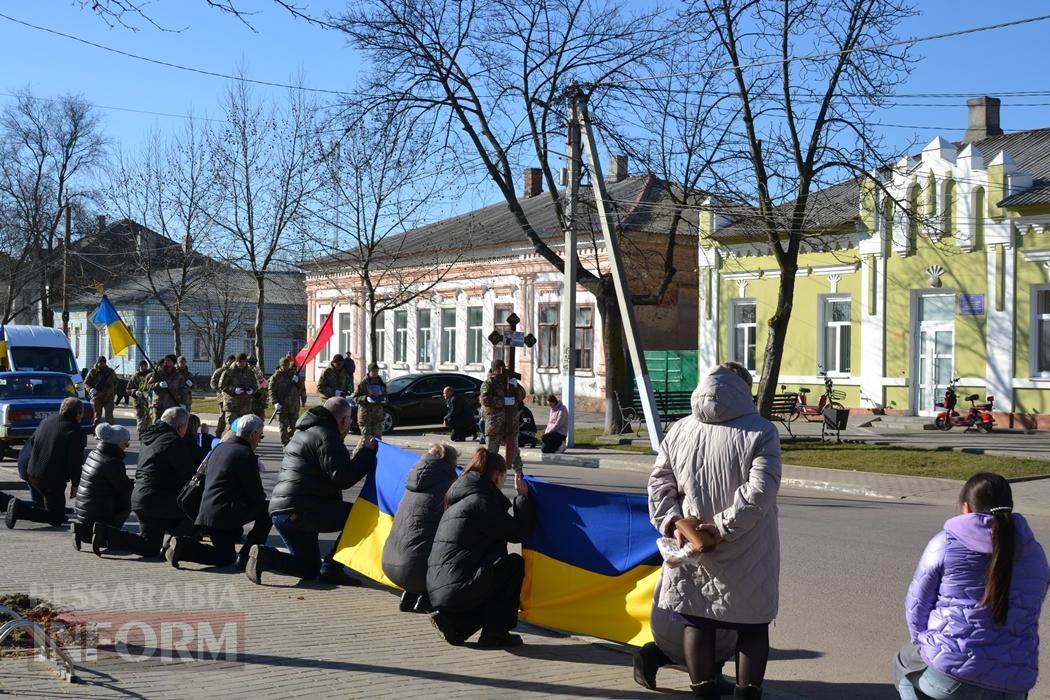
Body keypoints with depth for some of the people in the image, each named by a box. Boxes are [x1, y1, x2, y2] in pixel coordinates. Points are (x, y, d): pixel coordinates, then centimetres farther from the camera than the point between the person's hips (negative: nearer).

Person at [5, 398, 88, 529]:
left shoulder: (46, 421, 6)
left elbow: (32, 441, 21)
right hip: (53, 479, -8)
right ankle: (20, 509, -15)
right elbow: (76, 461, -19)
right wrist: (75, 484, -9)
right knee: (57, 518, 0)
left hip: (32, 474, 8)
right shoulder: (76, 431, -16)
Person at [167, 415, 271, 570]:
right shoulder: (246, 454, -11)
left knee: (226, 558, 20)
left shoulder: (219, 448, 16)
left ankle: (184, 546, -2)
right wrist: (262, 497, 16)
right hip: (227, 513, -9)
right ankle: (245, 555, 0)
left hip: (206, 513, 9)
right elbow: (257, 495, -11)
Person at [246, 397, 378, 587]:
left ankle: (264, 556, 0)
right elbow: (342, 478, -20)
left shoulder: (305, 432, 23)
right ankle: (332, 569, -8)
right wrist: (367, 452, -12)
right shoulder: (326, 437, -11)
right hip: (299, 512, -10)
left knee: (309, 569, 19)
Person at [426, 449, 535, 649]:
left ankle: (452, 622, 12)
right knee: (515, 564, 5)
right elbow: (517, 532, -8)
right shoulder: (481, 501, -11)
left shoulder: (458, 500, 19)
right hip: (457, 591, -9)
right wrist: (524, 497, 2)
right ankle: (495, 633, 4)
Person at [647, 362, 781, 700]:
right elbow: (758, 492, -18)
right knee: (752, 624, 13)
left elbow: (659, 485, 2)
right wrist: (723, 526, -17)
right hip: (748, 558, -3)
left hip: (692, 548, 3)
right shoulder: (761, 432, -9)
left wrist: (672, 522, -3)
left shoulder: (679, 431, 3)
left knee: (697, 621, 15)